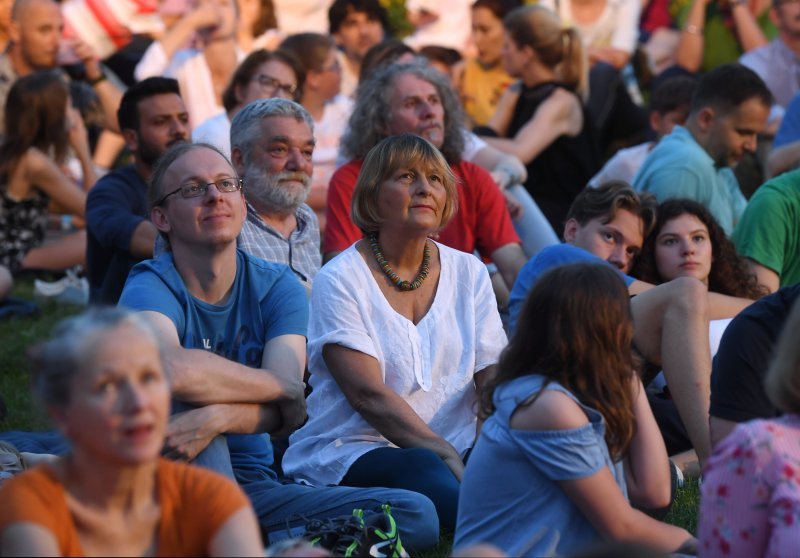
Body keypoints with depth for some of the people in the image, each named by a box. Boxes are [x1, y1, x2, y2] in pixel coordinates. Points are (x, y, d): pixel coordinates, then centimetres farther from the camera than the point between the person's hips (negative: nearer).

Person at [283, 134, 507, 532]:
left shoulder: (468, 272, 13)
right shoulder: (341, 279, -2)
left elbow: (495, 376, 4)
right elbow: (368, 395, -13)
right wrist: (447, 456, -24)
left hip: (456, 451, 4)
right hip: (351, 451, -4)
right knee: (420, 469, -38)